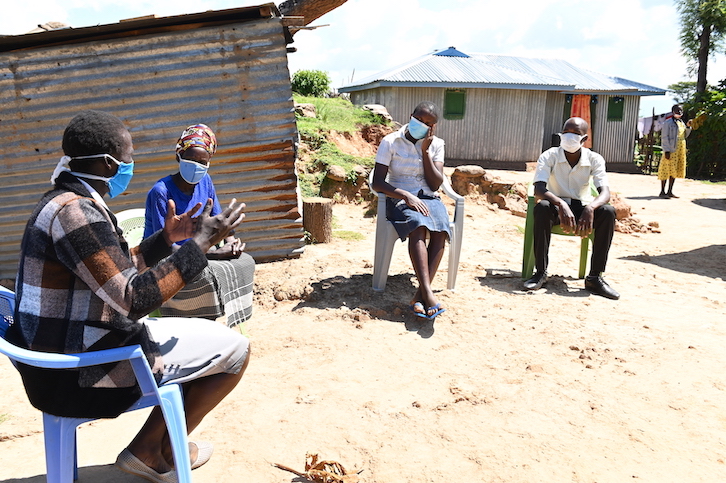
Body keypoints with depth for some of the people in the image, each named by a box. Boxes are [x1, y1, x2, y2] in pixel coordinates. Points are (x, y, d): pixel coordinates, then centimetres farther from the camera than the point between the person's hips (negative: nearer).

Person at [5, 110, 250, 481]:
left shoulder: (63, 201, 9)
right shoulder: (75, 211, -24)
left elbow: (114, 272, 15)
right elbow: (135, 300, -28)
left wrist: (167, 237, 9)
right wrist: (199, 244, -24)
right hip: (81, 373, -10)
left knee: (201, 337, 22)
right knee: (234, 349, -4)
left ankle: (147, 449, 21)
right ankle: (161, 452, 16)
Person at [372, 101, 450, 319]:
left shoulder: (436, 145, 10)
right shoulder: (390, 142, 0)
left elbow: (436, 184, 0)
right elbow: (377, 182, -7)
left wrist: (425, 151, -6)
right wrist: (406, 196, -20)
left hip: (429, 198, 3)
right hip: (400, 199, -3)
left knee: (441, 230, -31)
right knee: (418, 226, -36)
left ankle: (420, 295, -34)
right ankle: (428, 294, -43)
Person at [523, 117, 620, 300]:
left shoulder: (595, 159, -6)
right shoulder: (549, 156, -11)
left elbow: (605, 192, -19)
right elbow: (539, 190, -26)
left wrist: (590, 208, -42)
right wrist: (561, 205, -45)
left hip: (583, 208, 2)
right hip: (557, 207, -2)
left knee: (608, 211, -28)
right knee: (542, 207, -36)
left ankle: (595, 277, -22)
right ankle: (540, 272, -27)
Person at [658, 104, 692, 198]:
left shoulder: (681, 122, 17)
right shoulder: (668, 122, -5)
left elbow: (685, 135, 21)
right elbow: (664, 137, -11)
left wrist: (688, 126, 4)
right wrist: (667, 150, -19)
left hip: (680, 150, 8)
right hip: (671, 149, -7)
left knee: (675, 170, 7)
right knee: (667, 170, -7)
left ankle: (670, 192, 11)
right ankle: (662, 192, -3)